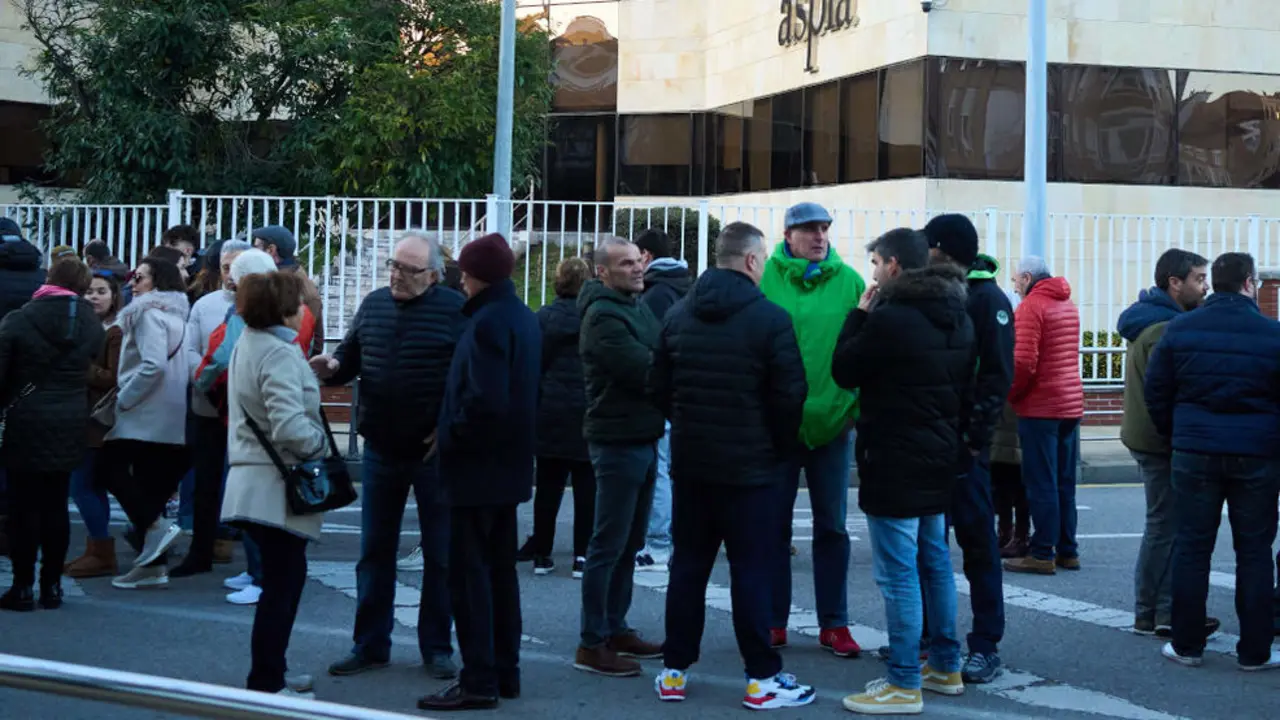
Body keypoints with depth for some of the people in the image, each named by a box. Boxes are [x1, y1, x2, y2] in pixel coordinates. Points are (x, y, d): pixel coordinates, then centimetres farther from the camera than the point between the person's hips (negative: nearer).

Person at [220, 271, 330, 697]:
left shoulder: (247, 344, 14)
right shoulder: (279, 355, -18)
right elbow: (289, 425, -27)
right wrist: (322, 443, -12)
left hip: (255, 482, 10)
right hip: (277, 487, -10)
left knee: (282, 579, 18)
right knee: (282, 583, -4)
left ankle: (270, 674, 24)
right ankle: (265, 684, -1)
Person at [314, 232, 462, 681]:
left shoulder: (454, 310, -11)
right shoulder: (374, 304, 5)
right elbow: (351, 356, 14)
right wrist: (332, 368, -8)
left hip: (434, 451, -5)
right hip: (381, 450, 5)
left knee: (440, 554, 7)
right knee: (374, 551, 11)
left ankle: (437, 648, 18)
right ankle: (370, 646, 22)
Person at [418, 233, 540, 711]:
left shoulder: (487, 321, -17)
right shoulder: (523, 317, 12)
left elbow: (484, 400, -26)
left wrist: (451, 435, -12)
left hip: (478, 465, -10)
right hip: (510, 463, 10)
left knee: (469, 572, -4)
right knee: (500, 568, 15)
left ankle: (479, 680, -3)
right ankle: (505, 672, 20)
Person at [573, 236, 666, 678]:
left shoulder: (637, 307, 15)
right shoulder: (603, 316, -15)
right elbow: (646, 372, -21)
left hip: (643, 438, 9)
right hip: (618, 441, -9)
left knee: (630, 544, 15)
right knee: (609, 545, -5)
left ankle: (615, 629, 25)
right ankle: (592, 645, 1)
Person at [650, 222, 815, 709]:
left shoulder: (679, 314, 5)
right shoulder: (770, 318, -13)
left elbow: (660, 389, 10)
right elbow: (790, 395, -12)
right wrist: (783, 447, 4)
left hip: (689, 462, 5)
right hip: (752, 465, -5)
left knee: (688, 565, 12)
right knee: (752, 570, -1)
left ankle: (675, 671, 15)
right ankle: (762, 679, 3)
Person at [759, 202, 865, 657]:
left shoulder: (849, 281, 1)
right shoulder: (765, 279, -3)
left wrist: (857, 403, -5)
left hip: (832, 422, 1)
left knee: (832, 526, 9)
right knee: (775, 525, 8)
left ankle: (834, 624, 17)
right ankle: (774, 622, 18)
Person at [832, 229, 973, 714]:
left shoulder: (889, 318, -20)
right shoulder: (958, 317, 8)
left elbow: (844, 372, -8)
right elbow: (968, 385, 16)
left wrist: (859, 315, 1)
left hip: (895, 459, -9)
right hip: (940, 455, 9)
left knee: (899, 571, -5)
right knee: (935, 562, 18)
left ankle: (904, 685, -2)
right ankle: (945, 666, 27)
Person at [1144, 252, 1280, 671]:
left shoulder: (1180, 329, 1)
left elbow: (1156, 391, 4)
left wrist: (1173, 435, 16)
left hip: (1195, 452, 1)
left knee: (1192, 548, 9)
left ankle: (1186, 645, 13)